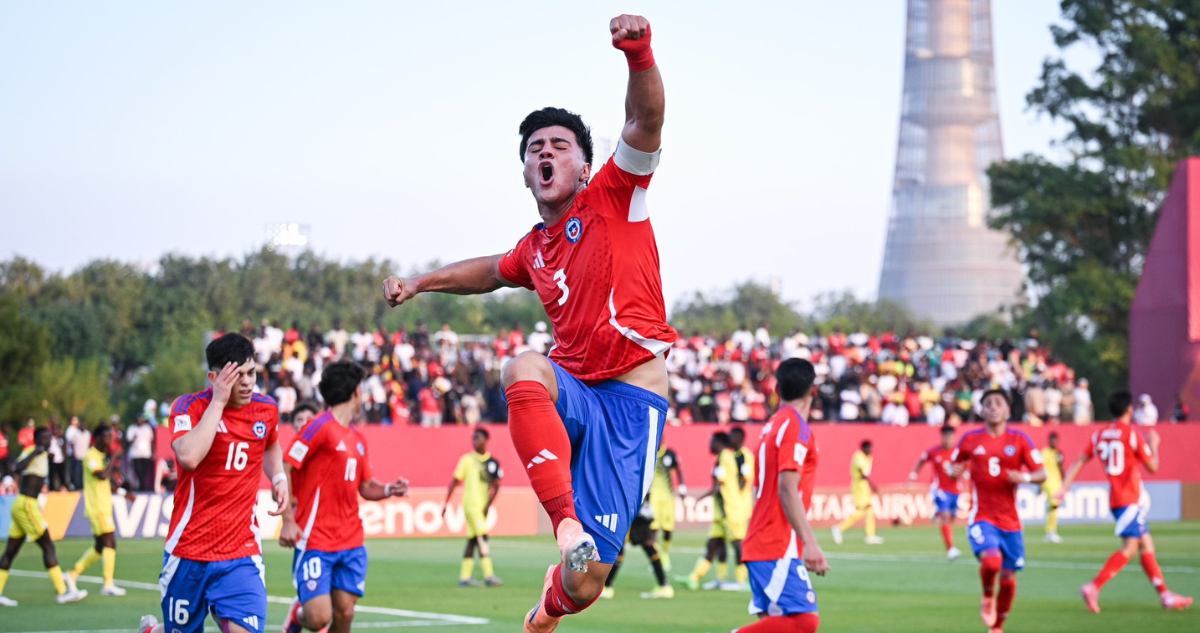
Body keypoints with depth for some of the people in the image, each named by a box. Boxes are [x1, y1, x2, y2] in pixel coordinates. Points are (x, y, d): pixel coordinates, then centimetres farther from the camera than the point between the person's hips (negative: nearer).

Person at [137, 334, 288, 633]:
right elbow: (189, 456, -29)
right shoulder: (188, 406, -9)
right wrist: (219, 401, -23)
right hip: (188, 551, -2)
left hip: (241, 555, 2)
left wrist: (279, 478, 9)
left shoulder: (267, 409, 4)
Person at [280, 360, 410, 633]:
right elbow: (282, 468, -12)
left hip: (351, 543, 7)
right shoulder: (320, 427, -9)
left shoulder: (358, 439, 15)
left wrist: (389, 490, 0)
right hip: (315, 541, -7)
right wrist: (288, 519, -19)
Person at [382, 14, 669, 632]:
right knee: (523, 368, -35)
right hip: (570, 393, 5)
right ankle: (566, 518, -38)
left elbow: (644, 124, -16)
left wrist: (639, 56, -34)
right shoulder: (534, 248, 18)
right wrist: (420, 282, 36)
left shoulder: (612, 196, 2)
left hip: (631, 403, -4)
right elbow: (492, 270, 43)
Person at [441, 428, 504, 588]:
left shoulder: (492, 462, 9)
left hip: (482, 507, 4)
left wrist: (488, 504, -9)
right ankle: (488, 575, -19)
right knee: (482, 538, -14)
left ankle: (464, 576, 14)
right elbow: (454, 481, 4)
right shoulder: (467, 459, 2)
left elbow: (496, 485, 5)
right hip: (471, 504, -4)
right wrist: (445, 503, 2)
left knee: (473, 540, 8)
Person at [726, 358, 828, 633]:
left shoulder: (772, 425, 17)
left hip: (762, 545, 9)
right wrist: (810, 543, -25)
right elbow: (787, 489, -19)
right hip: (779, 548, -9)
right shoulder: (796, 426, -9)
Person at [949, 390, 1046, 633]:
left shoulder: (1019, 440, 1)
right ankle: (987, 598, 5)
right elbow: (955, 465, 15)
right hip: (981, 517, -2)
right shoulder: (970, 439, 2)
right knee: (991, 560, -28)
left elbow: (1042, 474, 0)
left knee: (1008, 577, 5)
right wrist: (955, 470, -9)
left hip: (1010, 520, 2)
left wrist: (1025, 477, -22)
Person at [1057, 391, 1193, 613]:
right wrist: (1154, 444, 11)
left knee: (1147, 545, 10)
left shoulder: (1100, 435, 9)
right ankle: (1094, 587, -25)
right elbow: (1153, 467, -6)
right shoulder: (1133, 434, -10)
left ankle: (1165, 595, 10)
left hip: (1115, 499, 8)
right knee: (1130, 547, -13)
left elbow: (1078, 462, 5)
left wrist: (1064, 488, 3)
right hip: (1129, 499, -8)